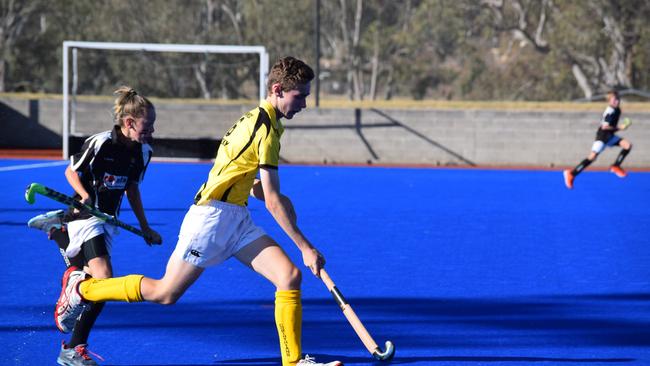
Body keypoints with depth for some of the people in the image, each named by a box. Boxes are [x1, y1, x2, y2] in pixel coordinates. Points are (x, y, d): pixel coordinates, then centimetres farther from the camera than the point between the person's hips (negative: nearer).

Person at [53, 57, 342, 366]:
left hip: (237, 220, 9)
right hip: (212, 216, -9)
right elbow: (272, 201, -20)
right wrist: (306, 248, -17)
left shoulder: (255, 119, 12)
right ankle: (80, 287, 19)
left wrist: (280, 200, 5)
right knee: (165, 293, 1)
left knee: (290, 276, -7)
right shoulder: (266, 129, -18)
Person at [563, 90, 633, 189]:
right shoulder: (610, 111, -20)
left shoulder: (617, 110, 9)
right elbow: (604, 126, -26)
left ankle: (615, 167, 5)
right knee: (593, 156, -16)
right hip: (602, 136, -9)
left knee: (628, 145, -4)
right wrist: (619, 128, -21)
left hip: (610, 136, 9)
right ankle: (571, 174, -10)